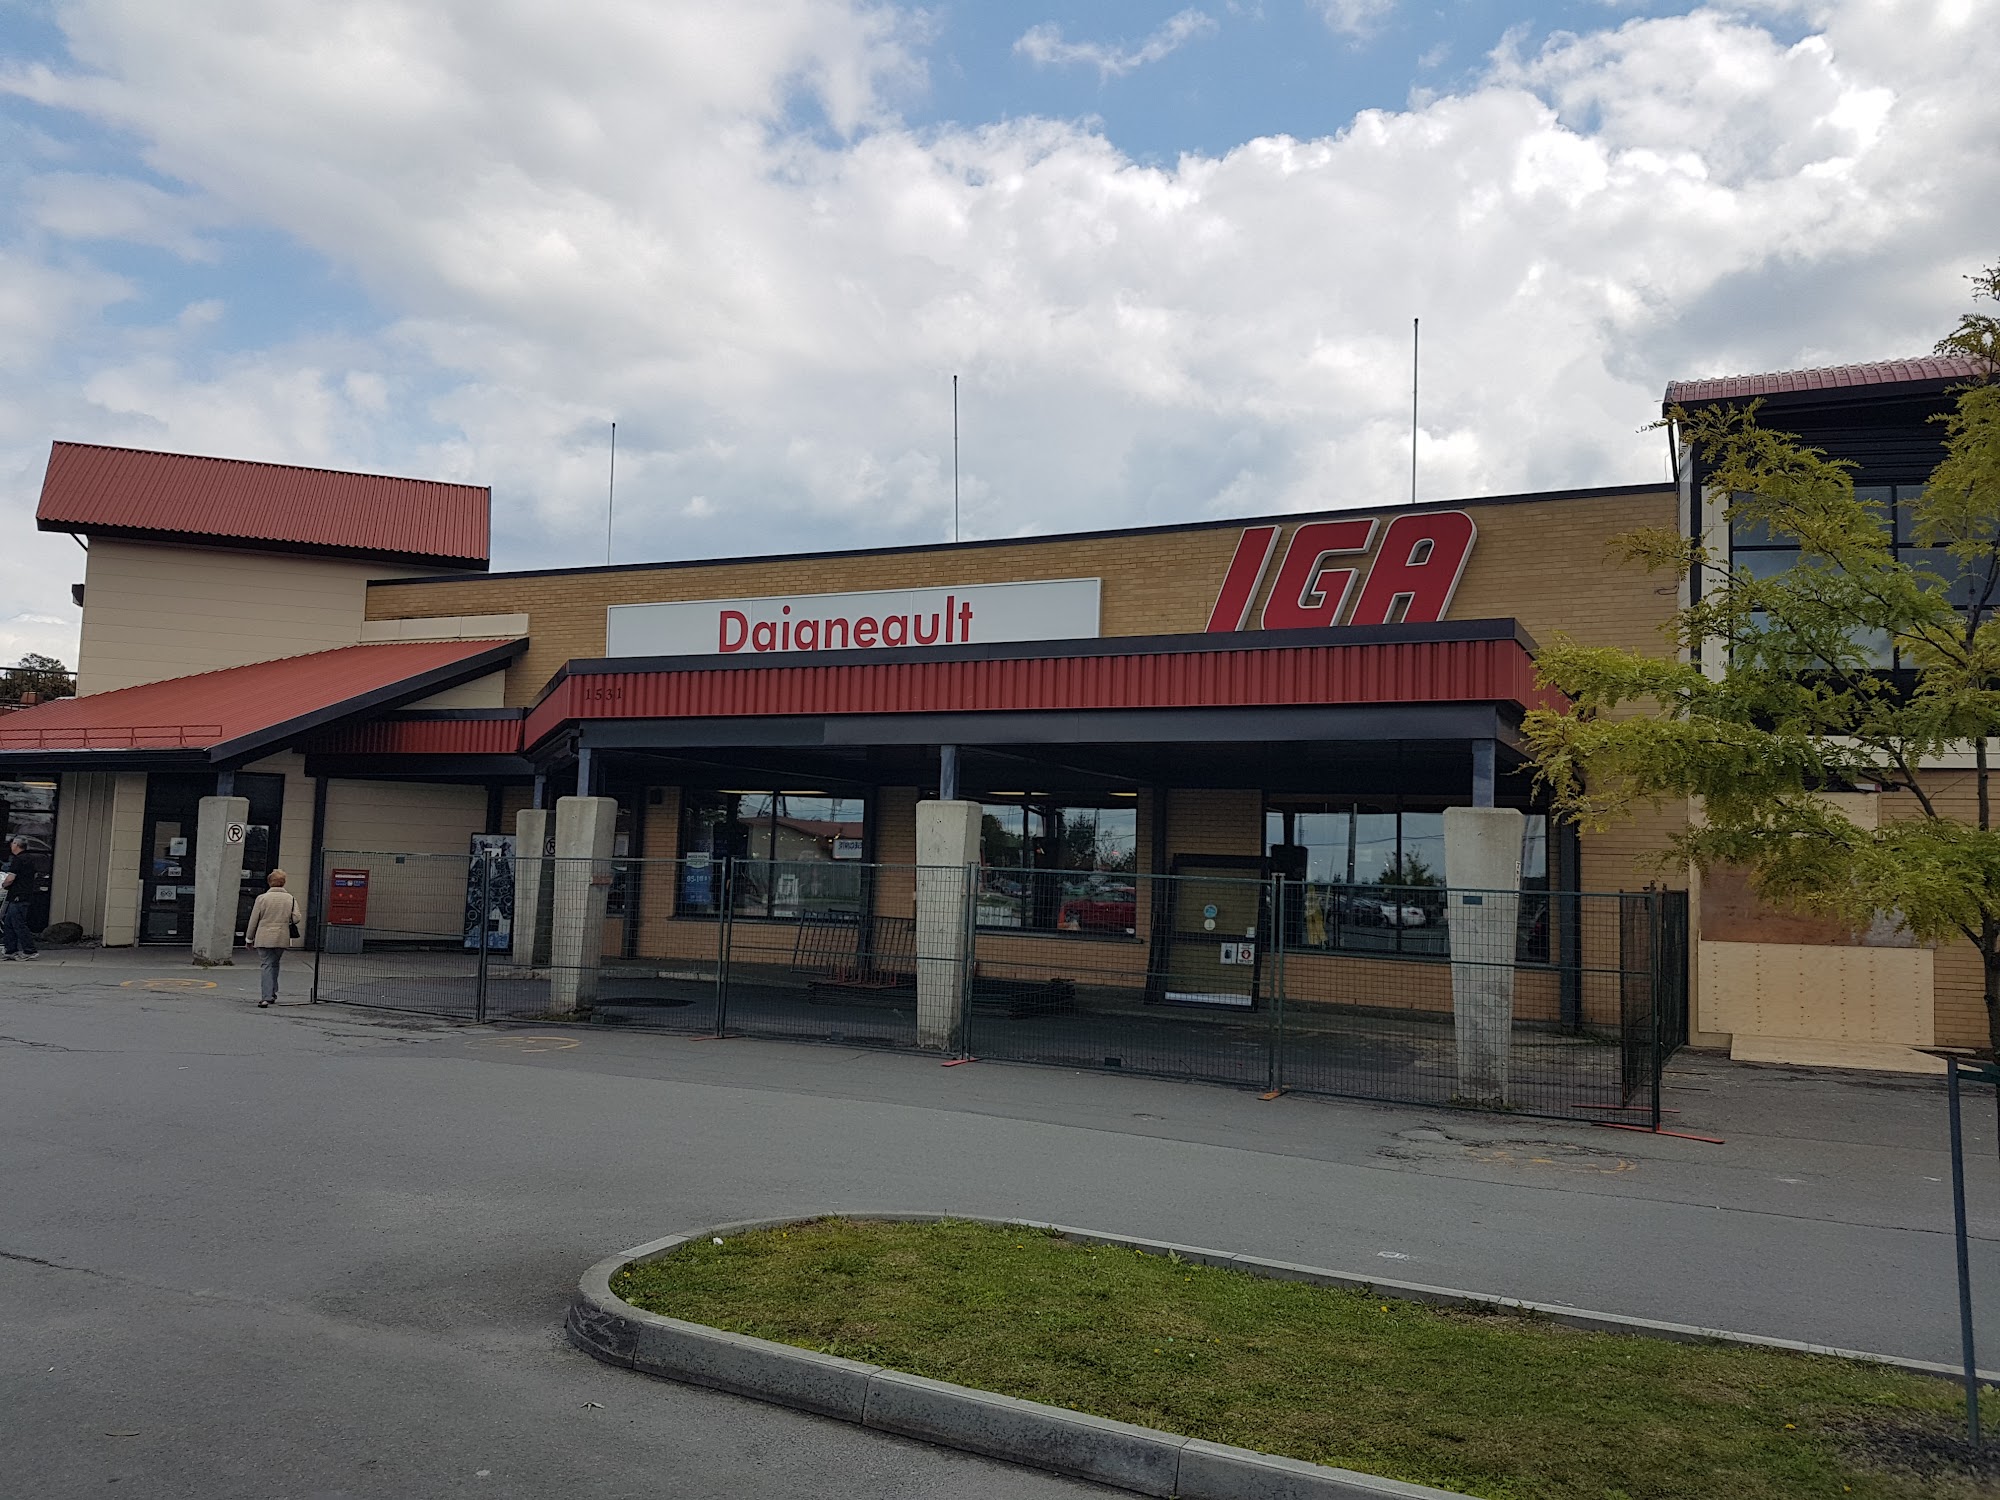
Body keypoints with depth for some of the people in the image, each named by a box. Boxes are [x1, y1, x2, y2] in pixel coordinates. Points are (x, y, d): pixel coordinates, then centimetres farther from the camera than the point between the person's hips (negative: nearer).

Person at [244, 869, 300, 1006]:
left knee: (267, 965, 0)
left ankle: (266, 997, -10)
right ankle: (272, 994, 23)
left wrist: (249, 938, 10)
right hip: (282, 938, 2)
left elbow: (253, 920, 0)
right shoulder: (291, 898, 0)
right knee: (274, 964, 19)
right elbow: (296, 918, -6)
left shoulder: (262, 898, -4)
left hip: (264, 938, -2)